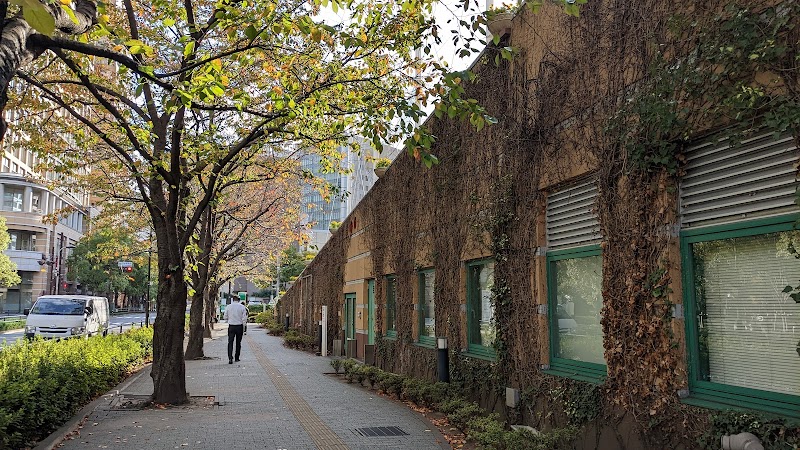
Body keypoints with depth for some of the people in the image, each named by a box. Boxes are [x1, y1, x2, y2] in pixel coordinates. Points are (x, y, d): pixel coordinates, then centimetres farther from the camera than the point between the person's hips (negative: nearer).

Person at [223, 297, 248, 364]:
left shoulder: (228, 306, -2)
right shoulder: (242, 307, -6)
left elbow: (225, 317, 4)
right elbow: (244, 318, -6)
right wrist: (243, 328, 3)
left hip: (231, 326, 0)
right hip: (239, 326, 0)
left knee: (230, 343, 0)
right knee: (238, 343, 13)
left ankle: (230, 358, -15)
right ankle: (237, 358, 19)